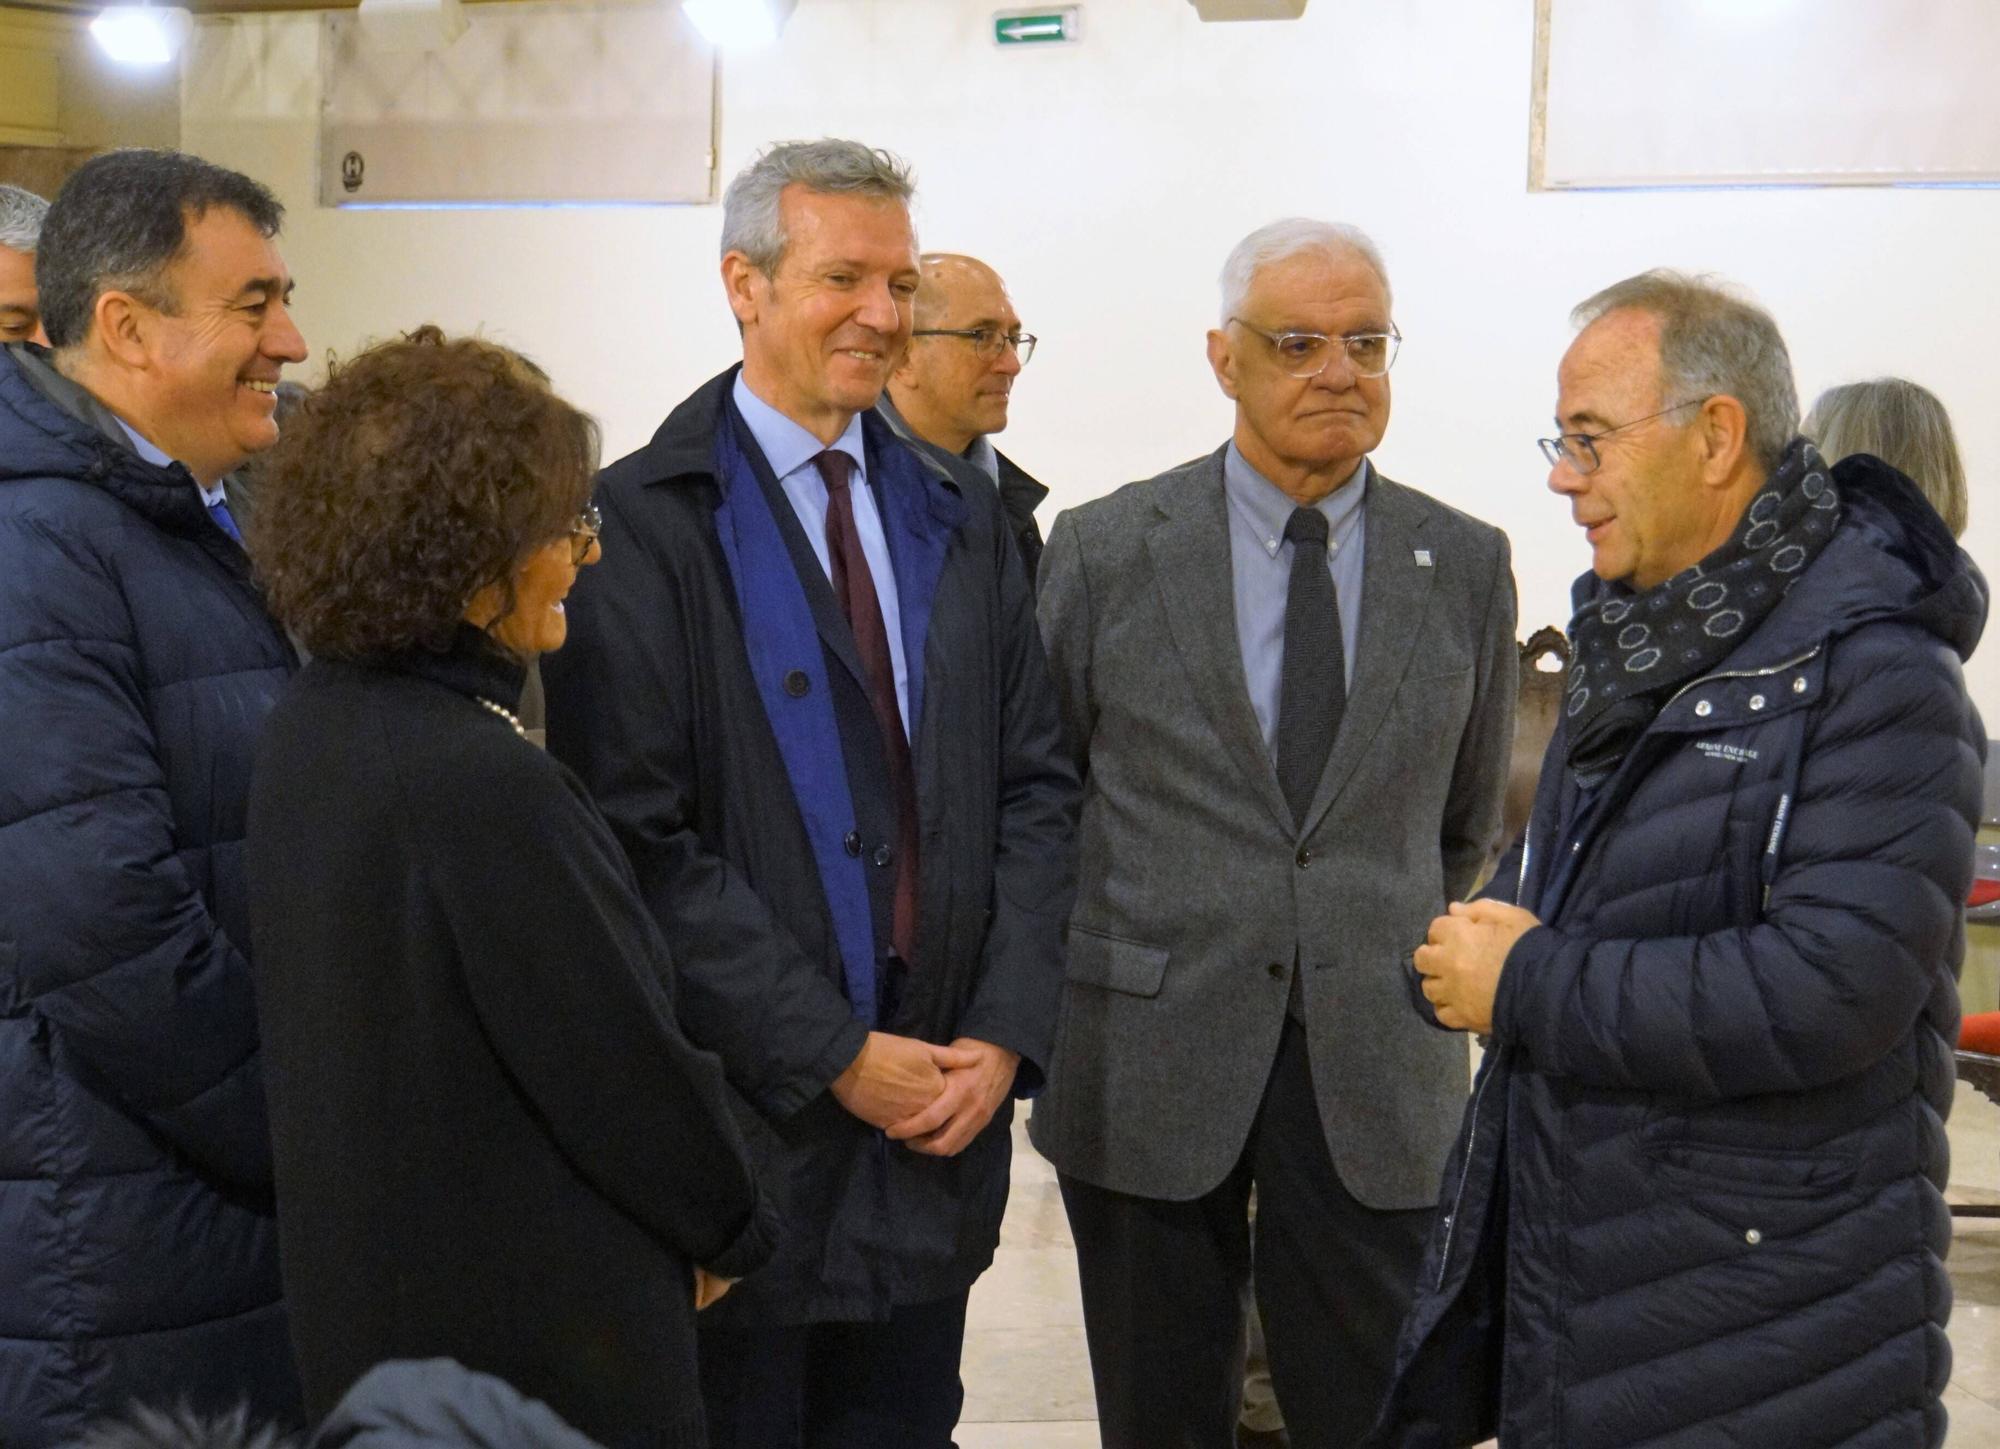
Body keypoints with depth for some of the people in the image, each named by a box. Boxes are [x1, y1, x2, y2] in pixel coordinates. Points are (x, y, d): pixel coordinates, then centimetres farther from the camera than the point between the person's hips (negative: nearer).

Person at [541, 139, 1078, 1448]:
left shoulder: (963, 526, 11)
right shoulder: (643, 524, -9)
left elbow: (1036, 788, 9)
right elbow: (640, 838, -15)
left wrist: (1007, 1033, -4)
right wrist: (835, 1057, -15)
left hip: (941, 1131, 5)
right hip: (749, 1129, -5)